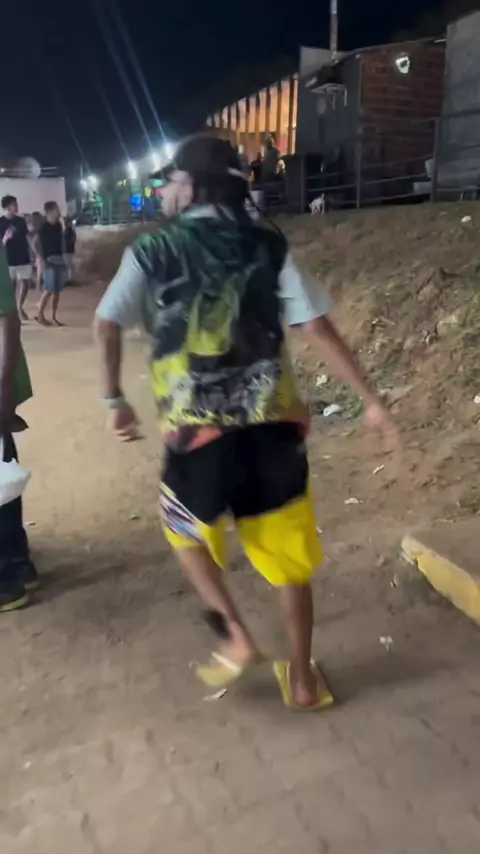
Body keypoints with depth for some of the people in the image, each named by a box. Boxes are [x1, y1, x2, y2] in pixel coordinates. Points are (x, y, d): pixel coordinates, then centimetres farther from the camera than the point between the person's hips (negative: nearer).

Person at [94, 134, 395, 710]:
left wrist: (114, 400, 6)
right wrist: (369, 399, 1)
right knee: (290, 557, 17)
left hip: (197, 431, -1)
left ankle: (236, 637, 21)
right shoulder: (269, 246, 5)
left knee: (185, 529, 28)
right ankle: (301, 678, 31)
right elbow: (318, 328, -2)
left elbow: (107, 325, -5)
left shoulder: (151, 253, 4)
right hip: (272, 426, 2)